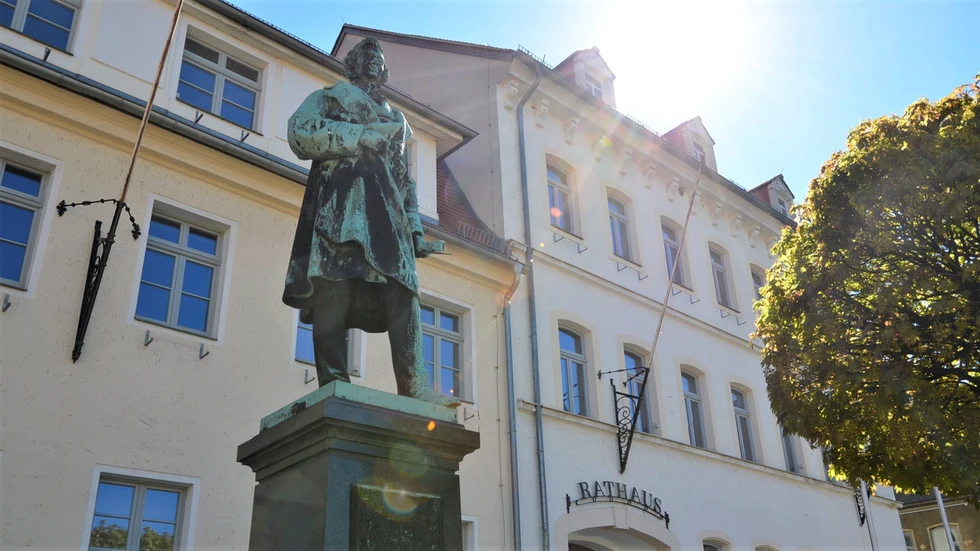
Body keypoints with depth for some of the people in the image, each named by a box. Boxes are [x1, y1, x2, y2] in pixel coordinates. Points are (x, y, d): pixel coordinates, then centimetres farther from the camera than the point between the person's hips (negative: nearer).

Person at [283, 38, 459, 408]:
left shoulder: (397, 119, 36)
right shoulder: (329, 96, 23)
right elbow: (300, 132, 2)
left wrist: (415, 229, 16)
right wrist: (362, 136, -6)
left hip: (387, 206, 4)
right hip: (340, 196, -4)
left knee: (404, 288, -14)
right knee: (334, 285, -19)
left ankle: (414, 386, -24)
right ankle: (334, 382, -25)